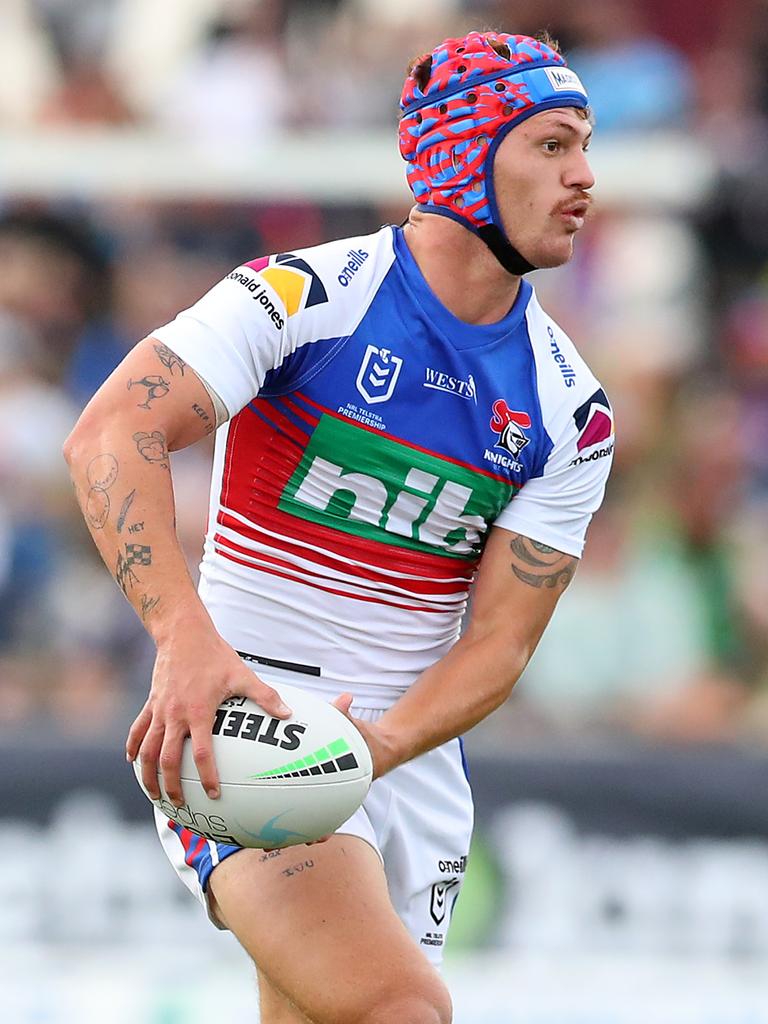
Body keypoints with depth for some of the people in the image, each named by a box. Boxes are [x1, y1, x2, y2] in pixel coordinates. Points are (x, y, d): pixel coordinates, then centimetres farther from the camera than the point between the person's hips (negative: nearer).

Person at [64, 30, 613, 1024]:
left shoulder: (571, 410, 3)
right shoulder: (306, 295, -12)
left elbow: (498, 643, 0)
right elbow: (111, 435, -24)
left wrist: (378, 745, -21)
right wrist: (188, 640, -39)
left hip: (411, 754, 6)